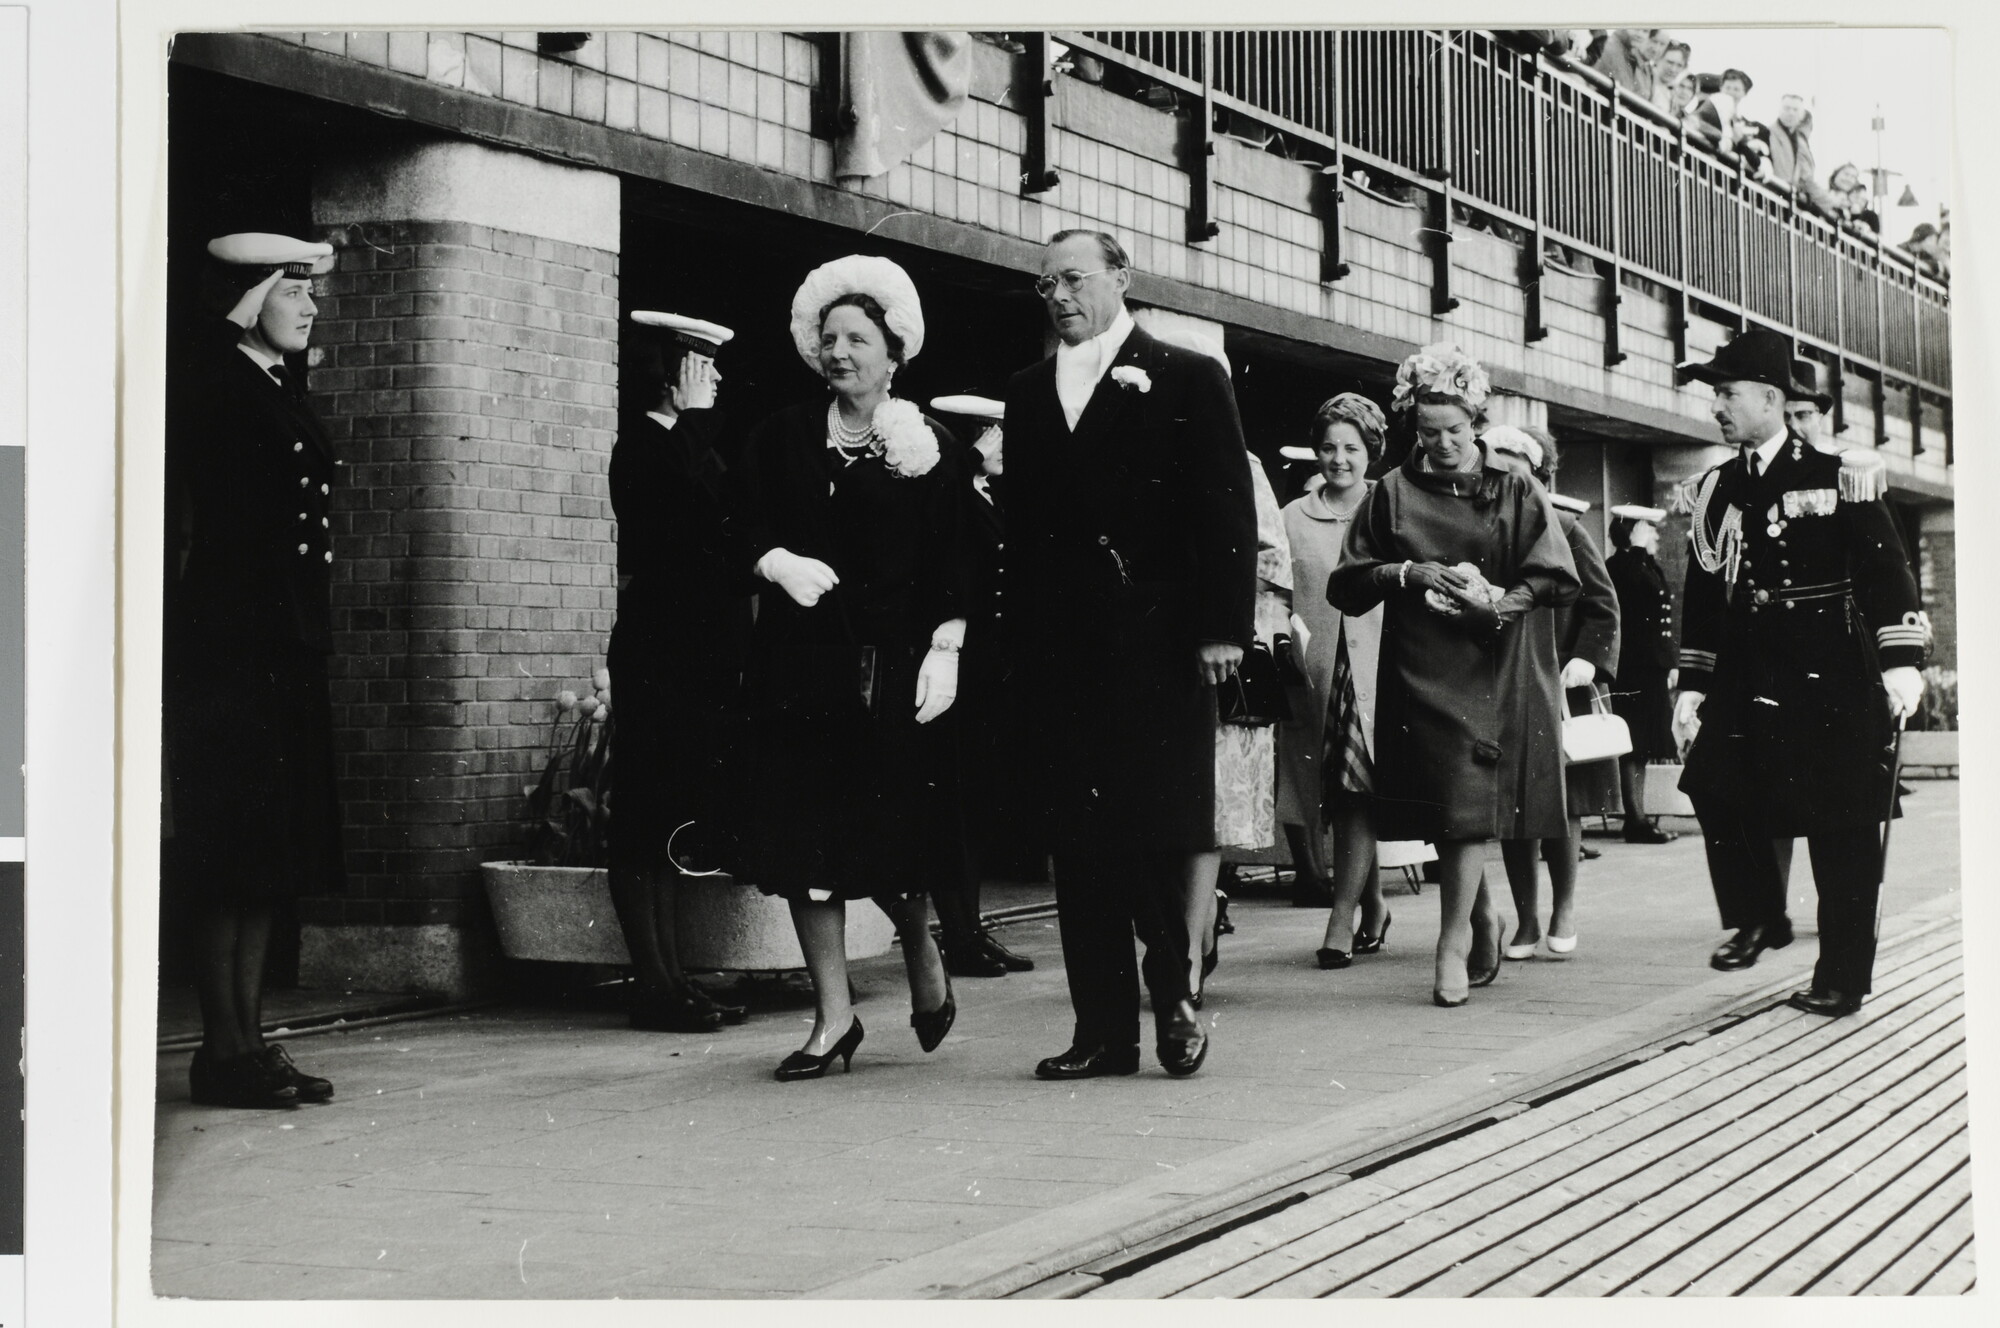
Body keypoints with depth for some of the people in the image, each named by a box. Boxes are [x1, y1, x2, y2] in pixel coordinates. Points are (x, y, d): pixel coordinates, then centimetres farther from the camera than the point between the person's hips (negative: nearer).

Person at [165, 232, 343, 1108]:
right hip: (229, 649, -9)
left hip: (289, 655, 9)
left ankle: (249, 1044, 15)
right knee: (231, 862, -7)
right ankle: (224, 1053, -1)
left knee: (268, 862, 10)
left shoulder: (283, 393, 19)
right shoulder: (208, 386, -8)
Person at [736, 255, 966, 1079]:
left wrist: (944, 650, -9)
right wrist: (778, 562, -14)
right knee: (806, 834, -1)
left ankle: (924, 961, 28)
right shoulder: (784, 438, 10)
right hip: (799, 659, 3)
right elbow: (744, 525, 6)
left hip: (892, 665, -2)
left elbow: (954, 563, 0)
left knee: (893, 833, -3)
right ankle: (833, 1016, 7)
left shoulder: (929, 449, 3)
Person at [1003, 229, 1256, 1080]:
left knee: (1162, 829, -5)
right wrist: (1020, 638, 6)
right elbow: (1019, 522, 14)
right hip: (1056, 652, 4)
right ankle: (1103, 1029, 6)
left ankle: (1173, 995, 13)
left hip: (1157, 648, -4)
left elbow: (1228, 509, -3)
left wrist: (1222, 627, -11)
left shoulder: (1187, 380, 3)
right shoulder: (1028, 394, 17)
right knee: (1079, 844, 3)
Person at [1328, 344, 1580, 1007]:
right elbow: (1346, 584, 6)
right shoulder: (1393, 493, 8)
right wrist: (1408, 572, -10)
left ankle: (1455, 939, -10)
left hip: (1490, 665, -1)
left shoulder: (1515, 492, 6)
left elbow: (1556, 578, 1)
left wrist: (1498, 602, -15)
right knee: (1446, 806, 2)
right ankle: (1483, 916, 23)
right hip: (1418, 668, 2)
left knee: (1469, 800, -12)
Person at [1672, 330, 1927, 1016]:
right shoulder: (1715, 489, 11)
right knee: (1717, 786, -9)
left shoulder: (1835, 478, -3)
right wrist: (1693, 684, 11)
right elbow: (1704, 592, 14)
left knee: (1841, 822, -2)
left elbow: (1886, 569, -6)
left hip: (1830, 679, -4)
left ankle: (1842, 976, 6)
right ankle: (1758, 919, 13)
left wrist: (1901, 662, -14)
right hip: (1746, 677, 4)